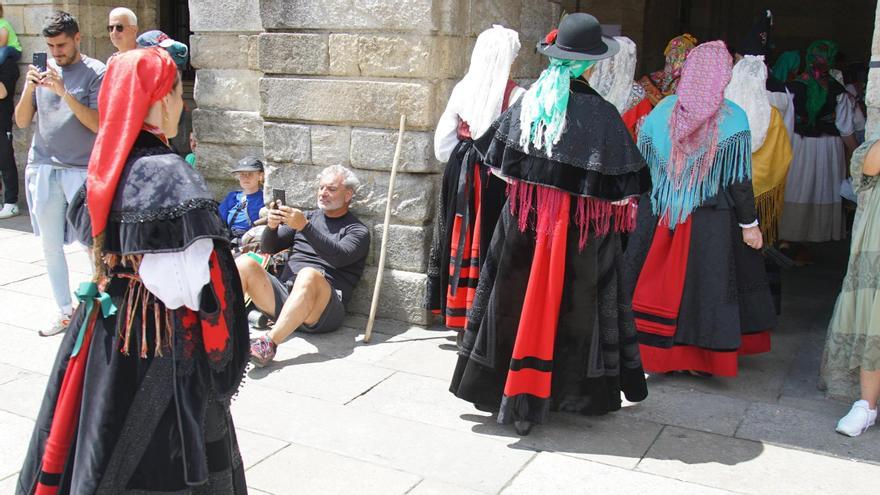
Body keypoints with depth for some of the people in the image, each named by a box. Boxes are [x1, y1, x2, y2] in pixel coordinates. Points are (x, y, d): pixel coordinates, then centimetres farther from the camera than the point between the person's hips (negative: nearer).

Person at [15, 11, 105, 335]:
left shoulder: (96, 73, -3)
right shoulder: (42, 70, 10)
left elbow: (99, 124, -13)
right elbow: (21, 121, 8)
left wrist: (63, 92, -21)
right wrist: (29, 89, -8)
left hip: (83, 171, -5)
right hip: (43, 168, 5)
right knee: (50, 246, 8)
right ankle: (66, 312, 18)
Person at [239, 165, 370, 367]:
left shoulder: (358, 231, 9)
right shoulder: (308, 217, 24)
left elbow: (339, 256, -13)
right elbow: (268, 248, 19)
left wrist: (304, 227, -21)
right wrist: (272, 227, -4)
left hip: (322, 309, -5)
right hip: (283, 295, 5)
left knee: (308, 274, -38)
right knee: (244, 263, -17)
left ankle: (270, 342, -45)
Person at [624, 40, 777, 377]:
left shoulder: (661, 112, -3)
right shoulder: (733, 119, -11)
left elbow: (641, 169, 2)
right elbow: (739, 179, -10)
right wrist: (750, 224, -2)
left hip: (659, 216, 3)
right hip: (711, 222, -2)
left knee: (663, 279, 12)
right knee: (706, 282, 10)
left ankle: (661, 352, 20)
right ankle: (699, 356, 19)